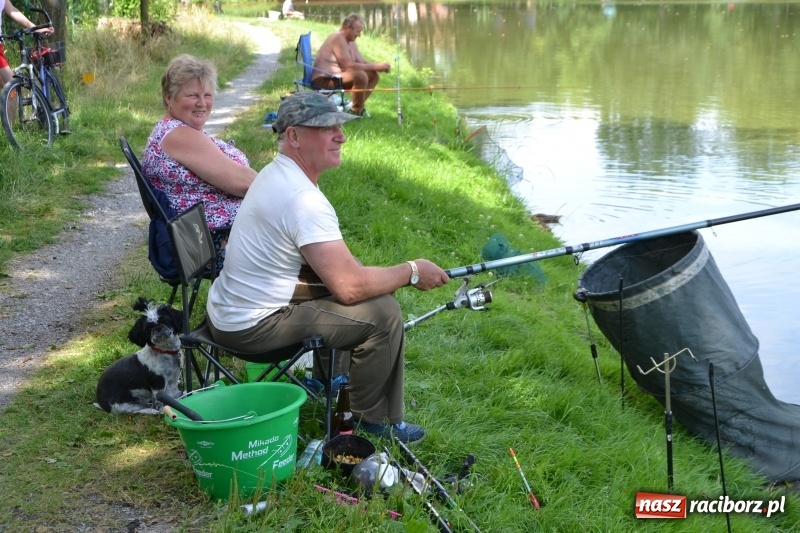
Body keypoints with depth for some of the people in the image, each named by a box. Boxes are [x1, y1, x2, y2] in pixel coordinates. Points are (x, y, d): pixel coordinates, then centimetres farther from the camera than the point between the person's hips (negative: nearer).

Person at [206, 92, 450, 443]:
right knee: (383, 313, -11)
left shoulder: (275, 173, 8)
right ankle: (371, 420, 8)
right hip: (254, 327, -10)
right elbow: (349, 287, -27)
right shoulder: (303, 199, -25)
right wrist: (412, 272, -11)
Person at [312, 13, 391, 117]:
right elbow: (349, 65, -24)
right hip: (323, 80, -10)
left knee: (374, 75, 5)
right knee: (360, 76, -30)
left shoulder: (351, 42, 12)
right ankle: (357, 111, -12)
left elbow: (362, 62, 11)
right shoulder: (337, 38, -18)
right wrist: (376, 66, -20)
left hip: (336, 76, 10)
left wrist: (380, 67, -9)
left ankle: (357, 108, 6)